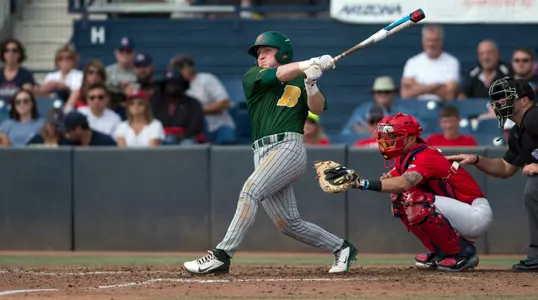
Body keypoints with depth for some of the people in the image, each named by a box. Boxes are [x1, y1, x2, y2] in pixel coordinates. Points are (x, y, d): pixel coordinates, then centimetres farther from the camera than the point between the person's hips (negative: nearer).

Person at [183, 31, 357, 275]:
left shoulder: (300, 81, 14)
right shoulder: (252, 77, 16)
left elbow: (317, 109, -1)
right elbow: (278, 75, -3)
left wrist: (311, 85, -20)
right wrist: (311, 64, -16)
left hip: (289, 147, -5)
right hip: (263, 153, 5)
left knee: (250, 191, -24)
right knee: (288, 224, 2)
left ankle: (221, 256, -28)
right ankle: (341, 248, 18)